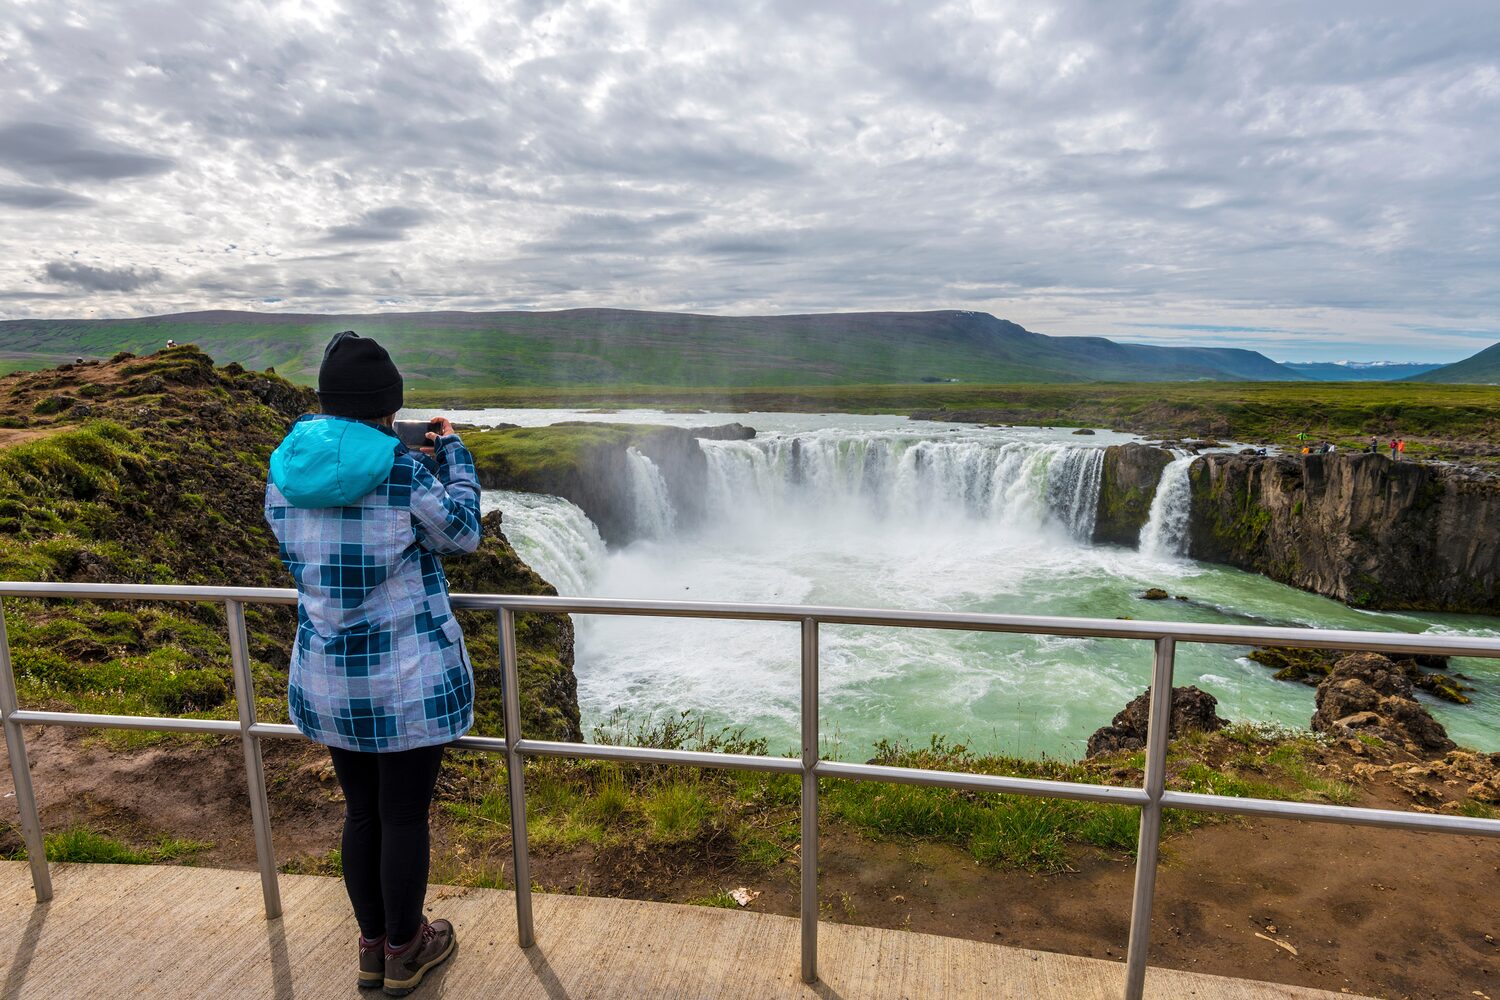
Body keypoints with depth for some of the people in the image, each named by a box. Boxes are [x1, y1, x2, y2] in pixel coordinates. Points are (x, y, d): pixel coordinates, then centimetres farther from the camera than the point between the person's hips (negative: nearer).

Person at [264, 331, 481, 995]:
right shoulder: (405, 473, -19)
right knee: (405, 817, 12)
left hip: (327, 684, 5)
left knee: (361, 812, 21)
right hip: (412, 684, -5)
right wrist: (452, 456, 8)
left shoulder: (284, 471, -2)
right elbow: (461, 534, -3)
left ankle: (373, 947, 39)